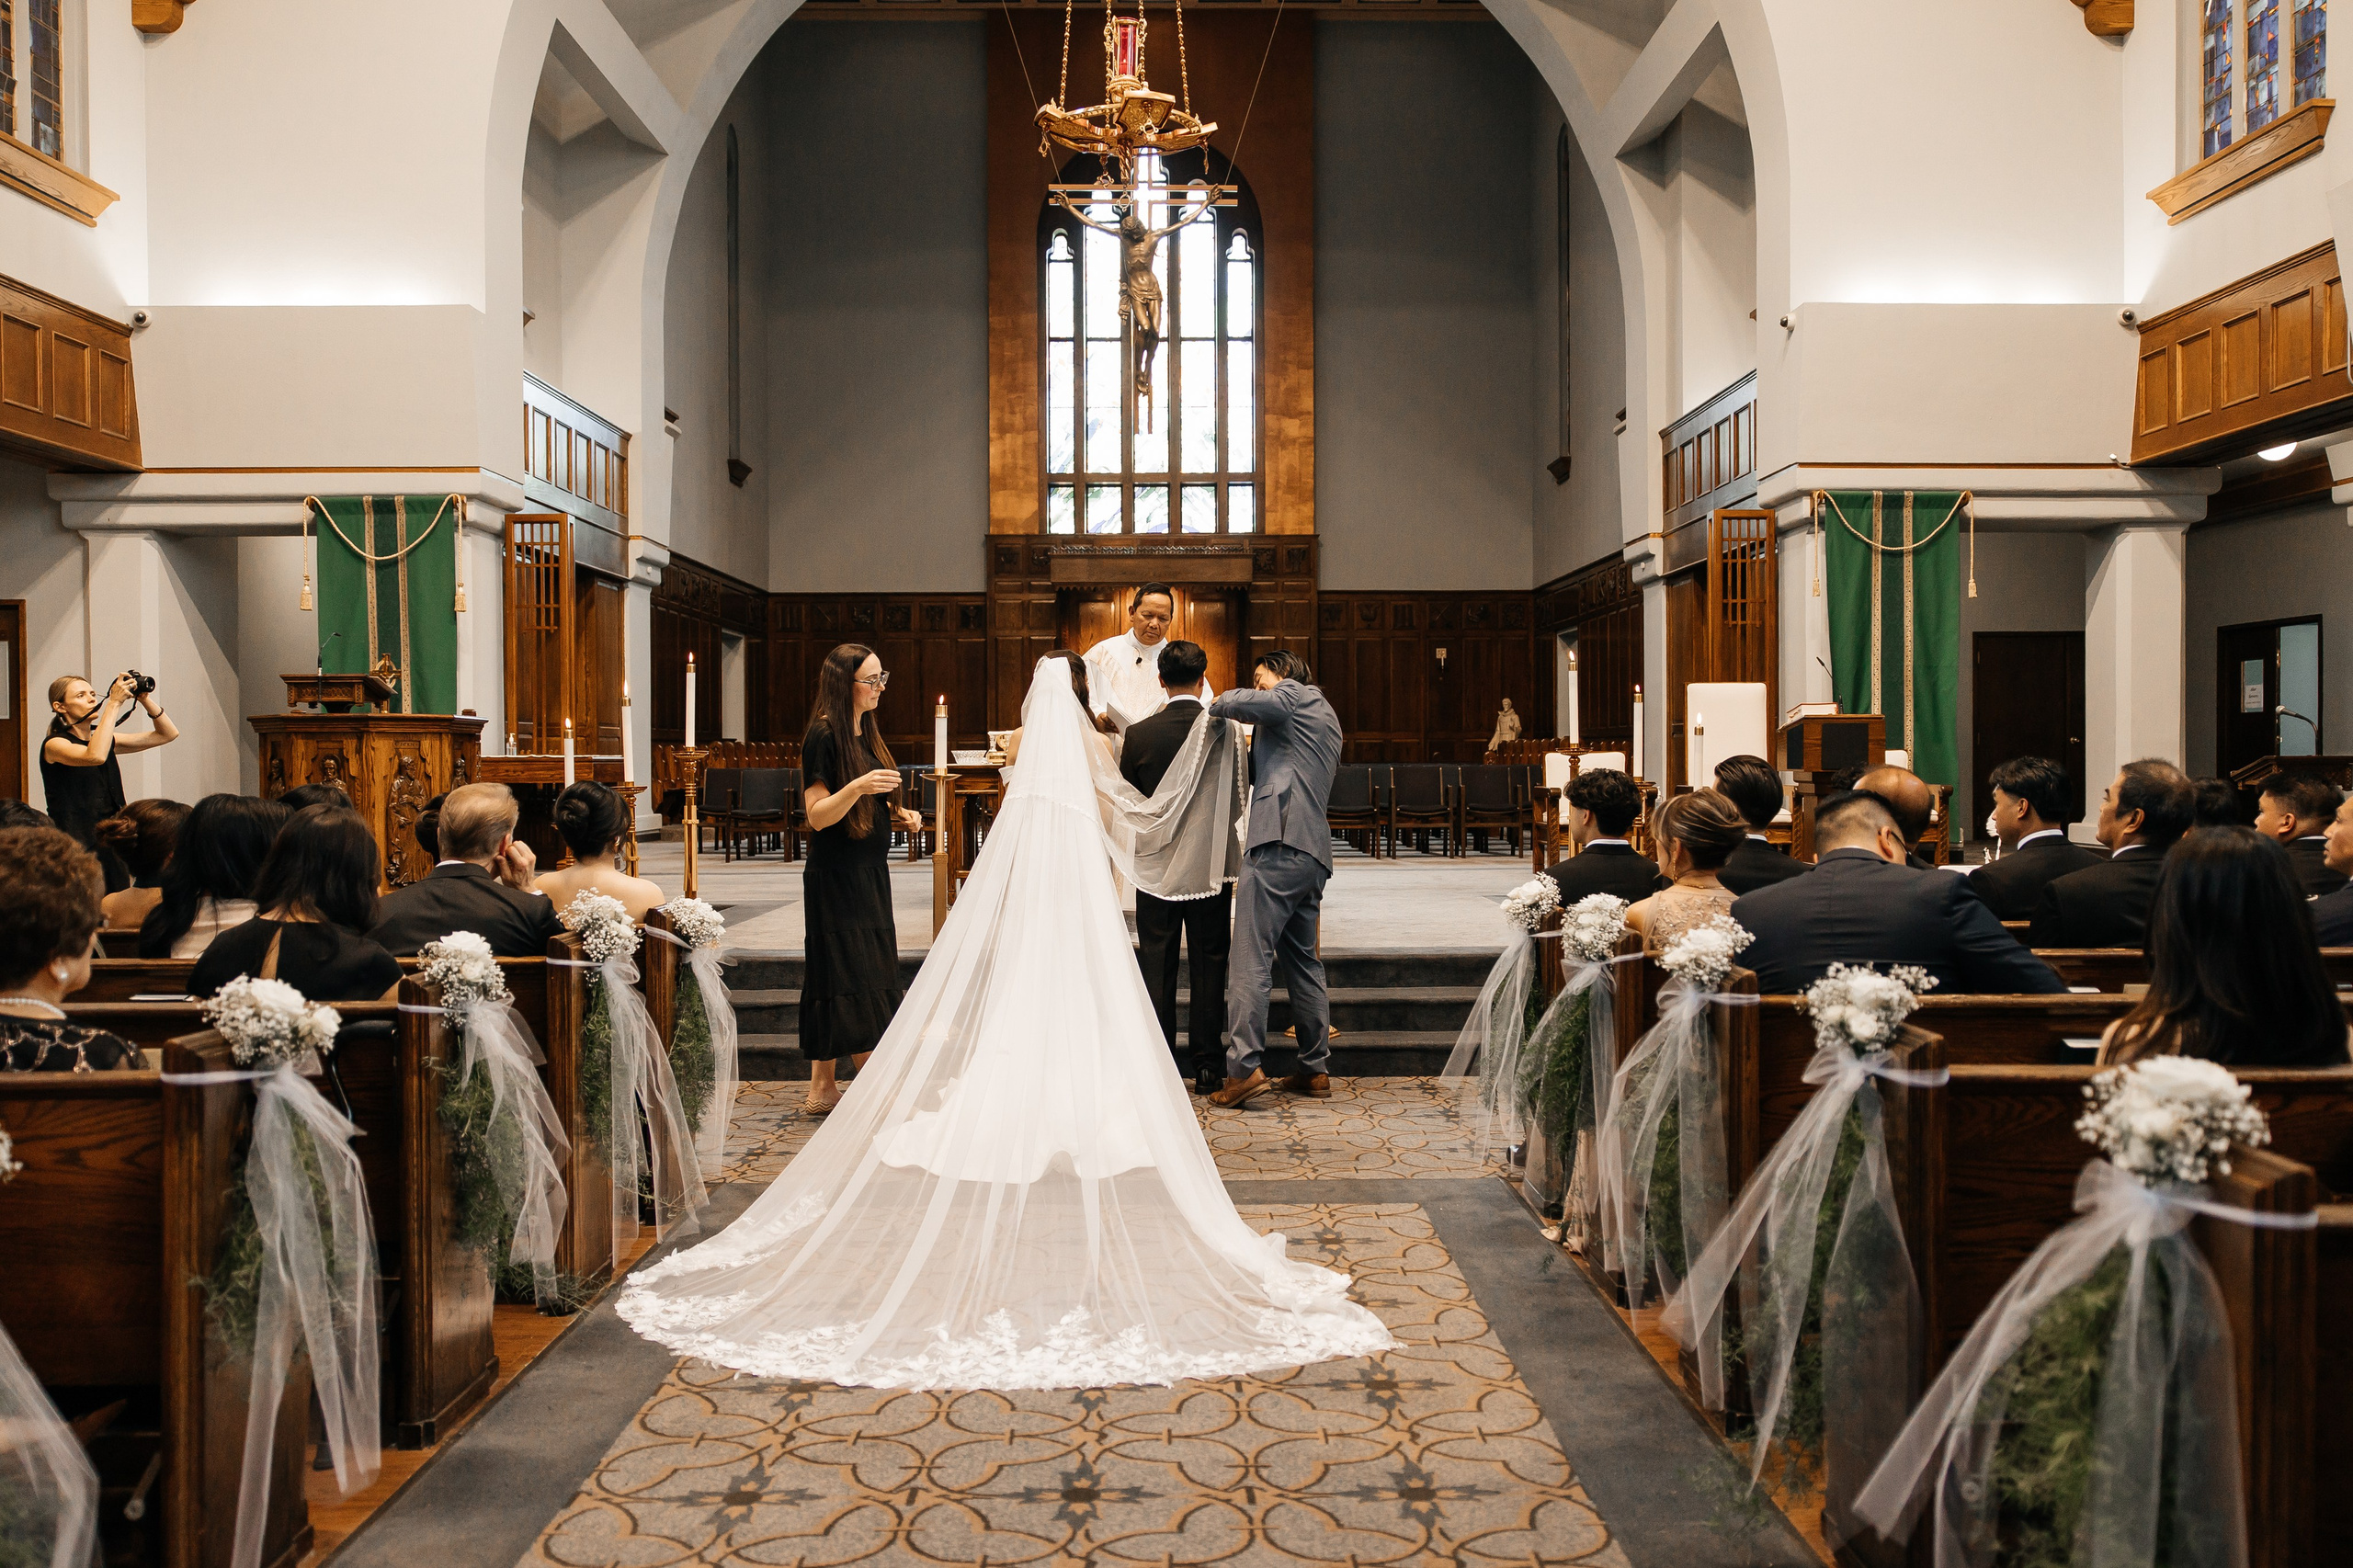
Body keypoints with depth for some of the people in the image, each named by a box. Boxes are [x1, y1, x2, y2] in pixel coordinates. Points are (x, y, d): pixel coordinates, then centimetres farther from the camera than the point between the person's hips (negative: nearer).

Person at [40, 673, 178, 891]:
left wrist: (145, 700, -3)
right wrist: (114, 703, -25)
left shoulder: (105, 740, 13)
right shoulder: (55, 744, -7)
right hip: (77, 847, -6)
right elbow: (95, 756, -30)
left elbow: (168, 734, 12)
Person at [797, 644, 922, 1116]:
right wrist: (858, 787, -31)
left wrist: (896, 814, 7)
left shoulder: (865, 732, 14)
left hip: (869, 873, 9)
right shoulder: (823, 735, -12)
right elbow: (818, 816, -17)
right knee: (853, 978, -6)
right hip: (836, 876, -9)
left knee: (836, 980, 10)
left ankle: (822, 1088, 15)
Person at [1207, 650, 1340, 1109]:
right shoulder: (1326, 715, 29)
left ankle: (1244, 1068, -18)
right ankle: (1316, 1068, 16)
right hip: (1314, 850, 10)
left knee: (1251, 957, -12)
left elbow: (1242, 703, -17)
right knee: (1302, 958, 14)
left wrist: (1216, 706, 2)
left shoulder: (1293, 695, 3)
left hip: (1279, 843, -10)